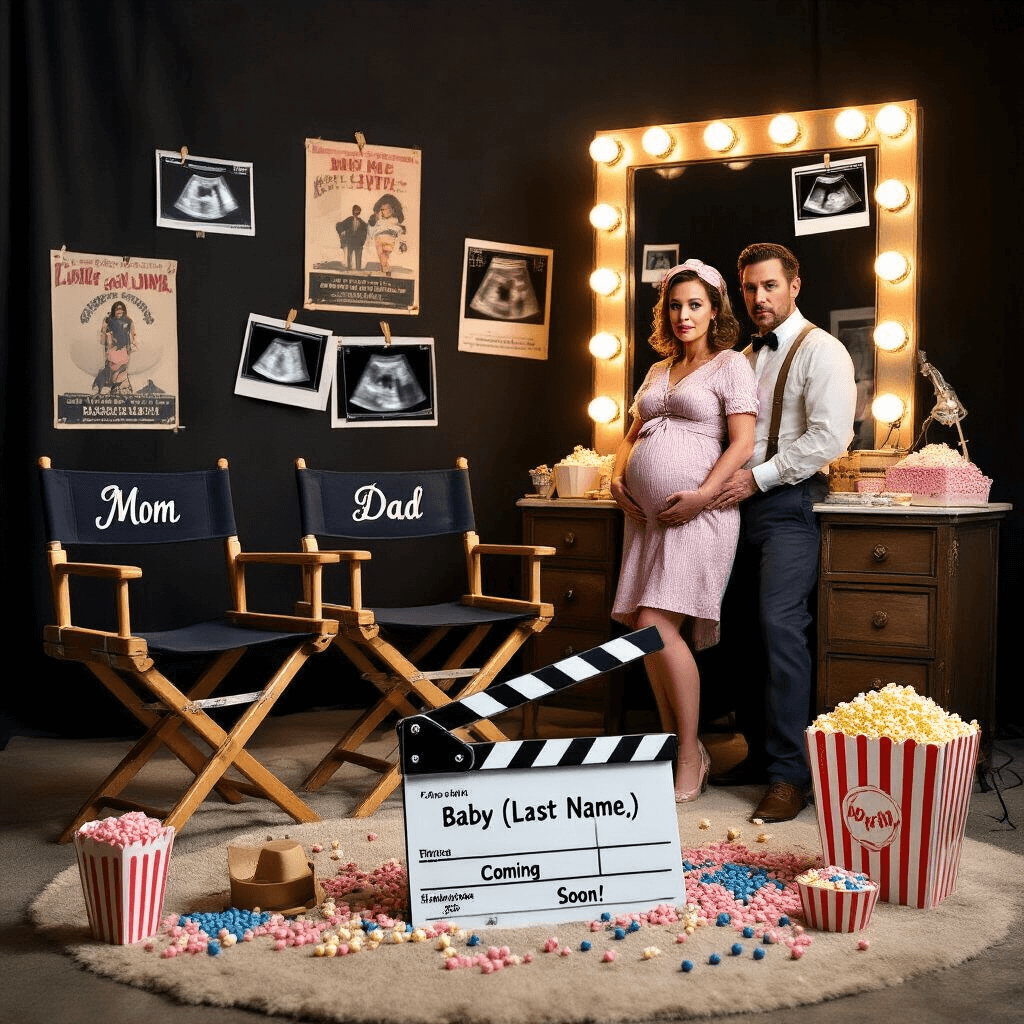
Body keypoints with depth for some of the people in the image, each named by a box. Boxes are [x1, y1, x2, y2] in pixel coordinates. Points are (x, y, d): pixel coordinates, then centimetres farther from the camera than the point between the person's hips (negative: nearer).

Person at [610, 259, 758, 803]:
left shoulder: (730, 365, 1)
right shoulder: (658, 371, 21)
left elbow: (742, 443, -8)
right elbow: (633, 434, 26)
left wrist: (702, 496, -17)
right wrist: (618, 477, 6)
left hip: (696, 513, -7)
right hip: (646, 514, 7)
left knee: (658, 626, -15)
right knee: (645, 631, 3)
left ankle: (692, 755, -3)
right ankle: (674, 747, 15)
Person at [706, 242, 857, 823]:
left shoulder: (820, 351, -4)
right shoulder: (747, 357, 20)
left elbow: (829, 436, -15)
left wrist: (757, 477, -14)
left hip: (790, 503, -7)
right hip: (744, 503, 8)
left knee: (782, 628, -16)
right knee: (751, 630, 6)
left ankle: (791, 774, -13)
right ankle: (761, 753, 13)